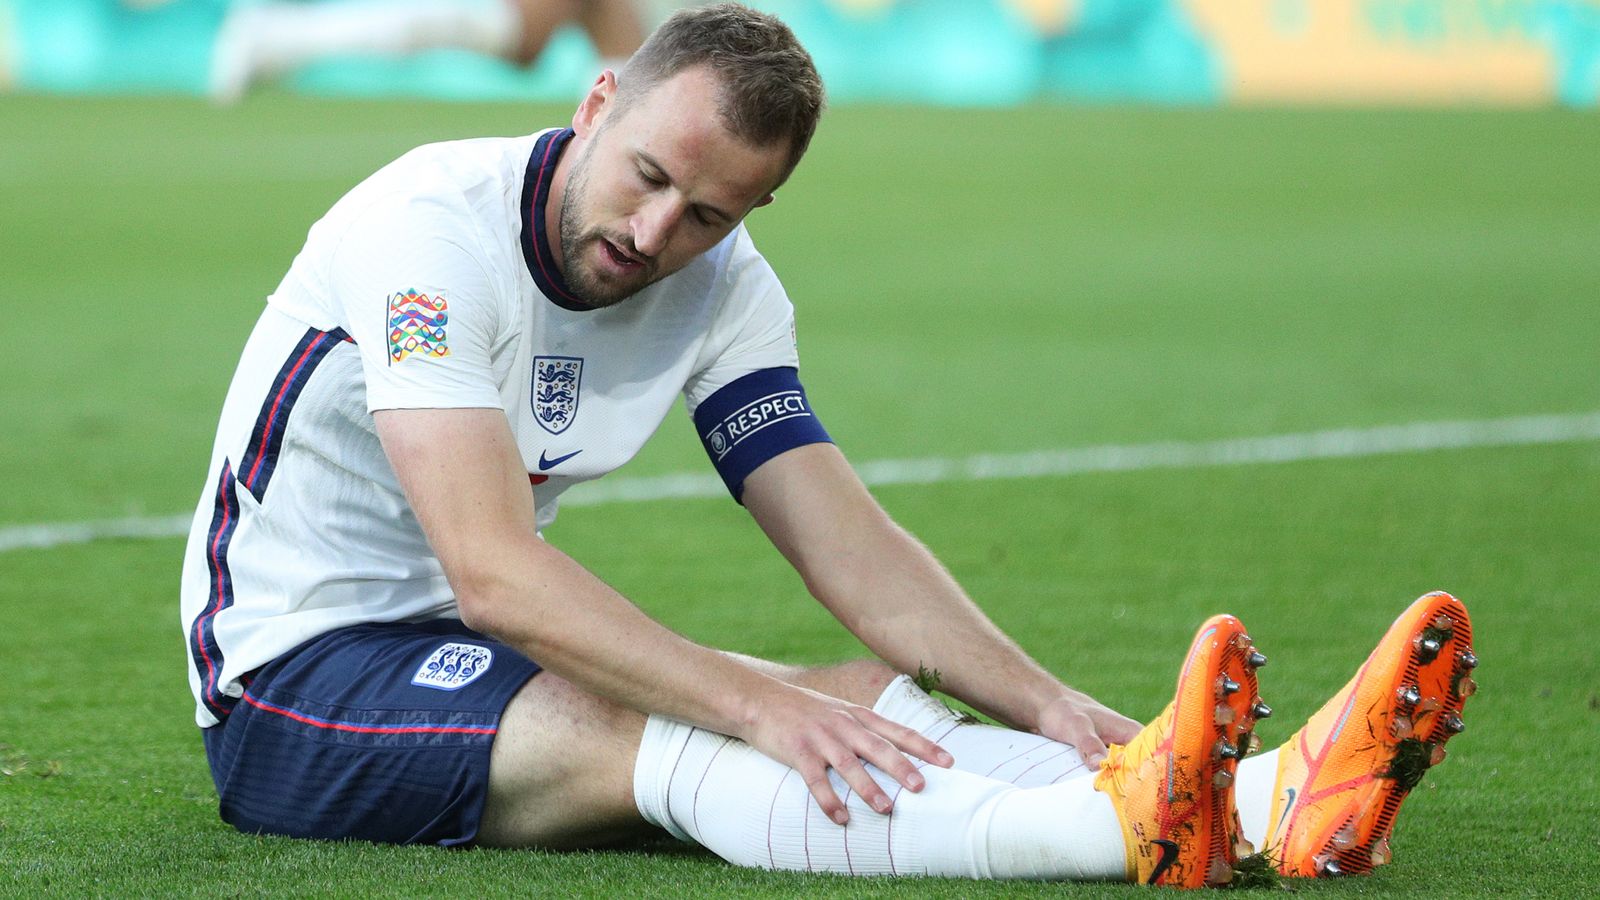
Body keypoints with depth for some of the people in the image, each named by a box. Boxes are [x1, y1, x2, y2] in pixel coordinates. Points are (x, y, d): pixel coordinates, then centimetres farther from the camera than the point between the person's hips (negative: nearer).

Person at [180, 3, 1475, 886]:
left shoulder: (721, 291, 0)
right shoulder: (431, 227, -23)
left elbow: (848, 544, -5)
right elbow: (491, 571, -32)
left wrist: (1042, 703, -22)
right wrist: (760, 704, -40)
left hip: (475, 652, 7)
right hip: (293, 672, -7)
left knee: (863, 693, -17)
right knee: (640, 736, -35)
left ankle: (1267, 805, -39)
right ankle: (1119, 832, -59)